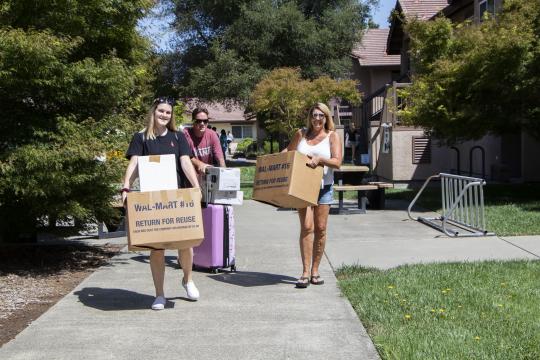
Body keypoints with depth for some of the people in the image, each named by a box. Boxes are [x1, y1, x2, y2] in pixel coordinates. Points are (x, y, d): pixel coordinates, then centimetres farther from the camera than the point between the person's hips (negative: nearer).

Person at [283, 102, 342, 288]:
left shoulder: (332, 136, 3)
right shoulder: (301, 134, 10)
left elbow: (337, 162, -10)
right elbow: (288, 151, 22)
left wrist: (320, 159, -24)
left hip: (323, 187, 0)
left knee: (320, 229, 2)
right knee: (307, 227, -10)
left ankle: (315, 270, 14)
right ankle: (305, 273, -10)